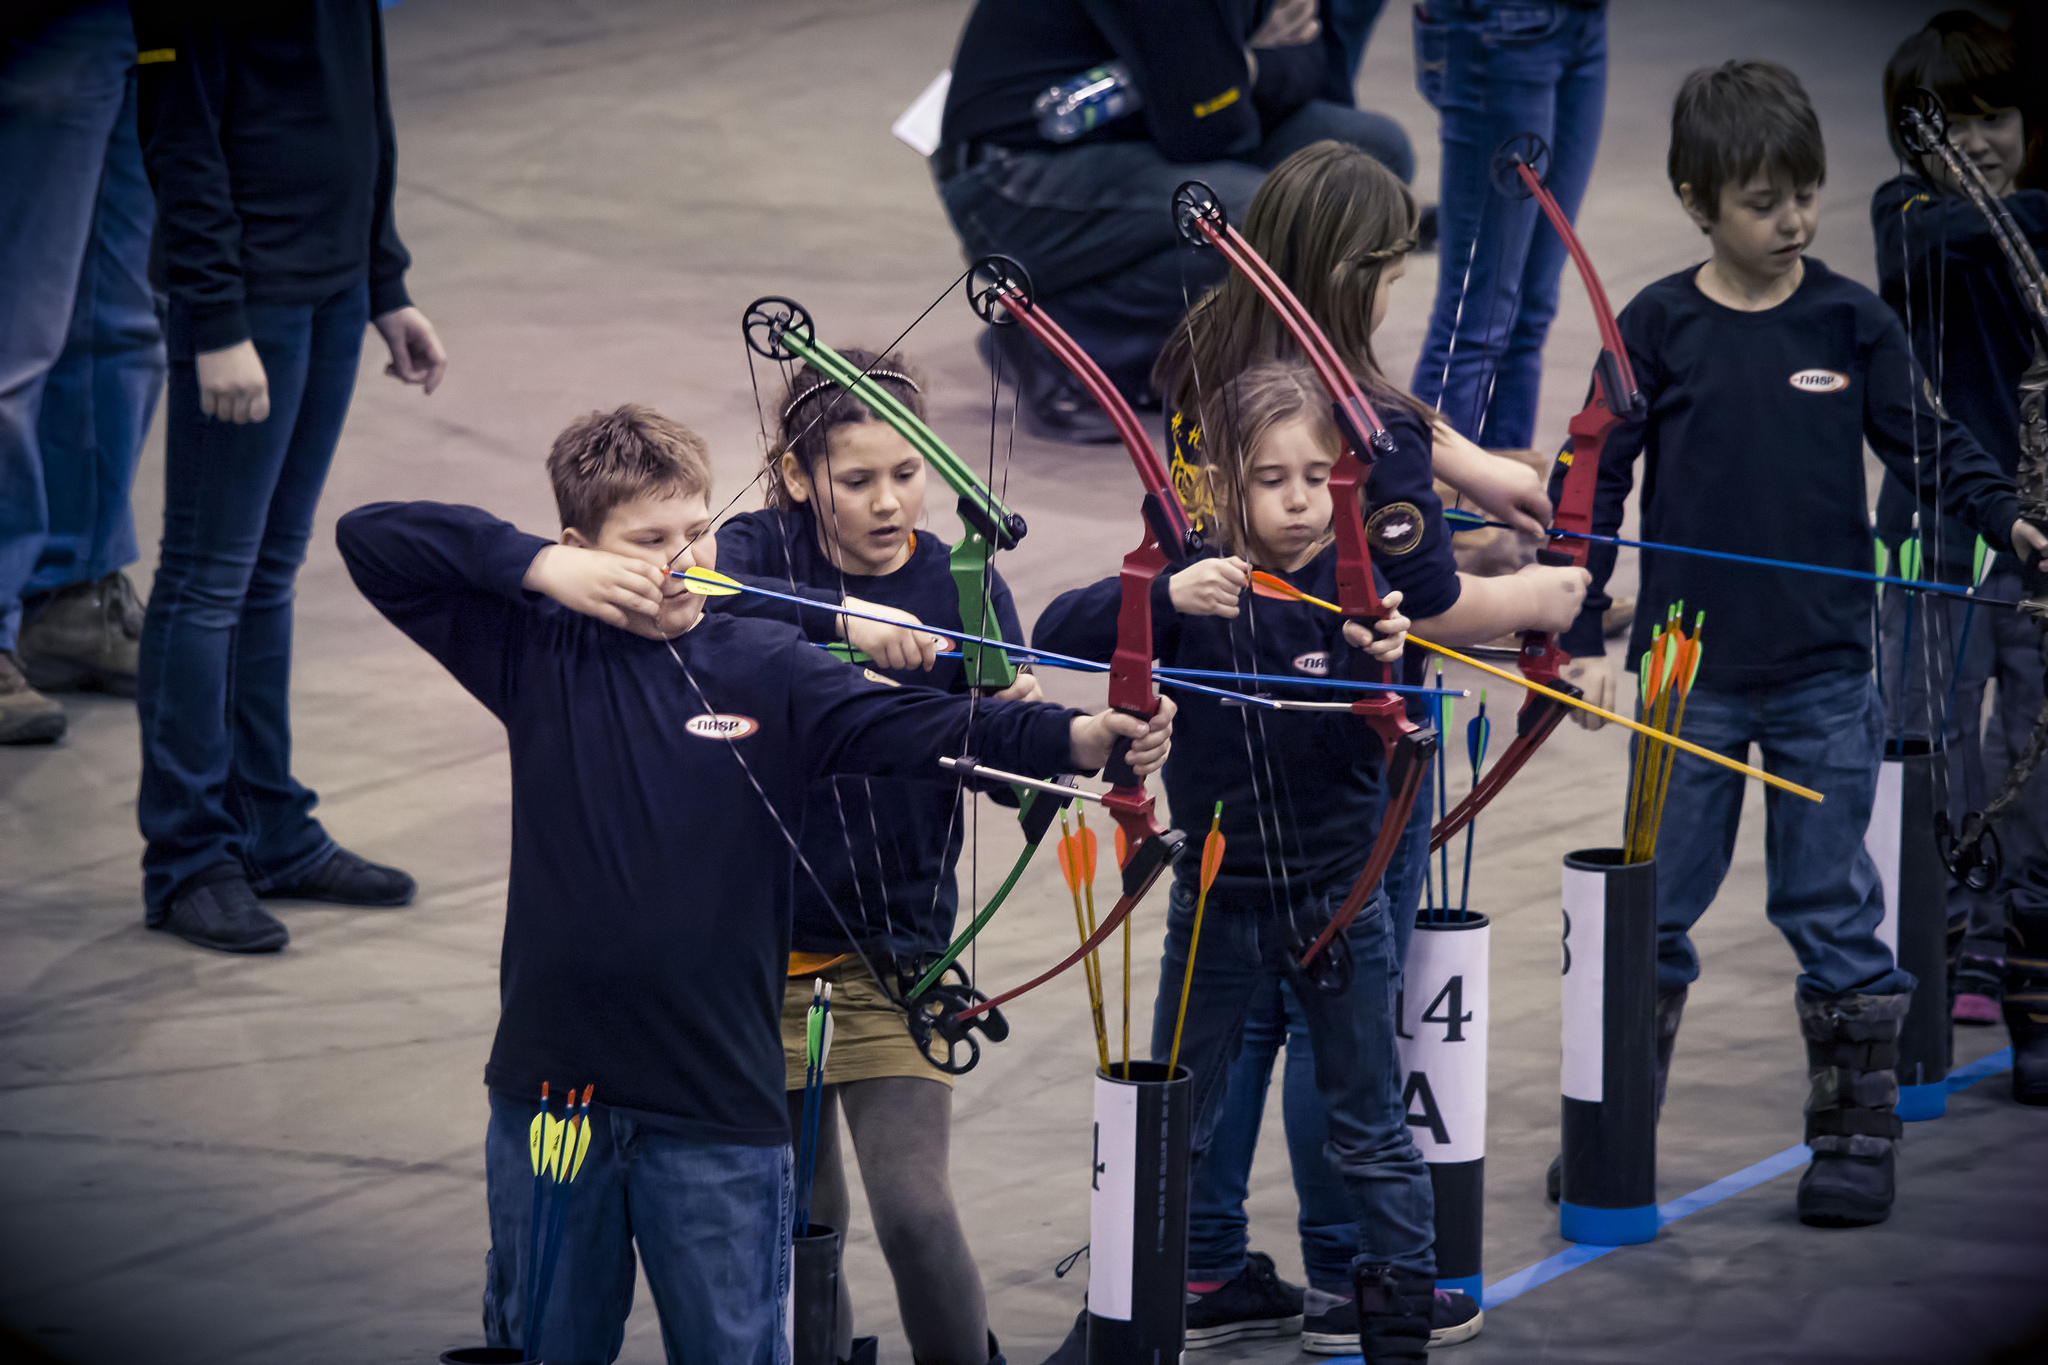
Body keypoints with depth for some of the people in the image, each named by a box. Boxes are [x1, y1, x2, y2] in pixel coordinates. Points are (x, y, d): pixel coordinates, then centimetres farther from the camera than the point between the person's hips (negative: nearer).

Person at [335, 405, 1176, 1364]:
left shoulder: (767, 670, -3)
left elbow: (916, 726, -16)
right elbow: (371, 538, 1)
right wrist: (538, 565, -10)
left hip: (718, 1106, -1)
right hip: (551, 1085, 2)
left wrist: (1082, 738, -32)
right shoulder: (537, 654, 1)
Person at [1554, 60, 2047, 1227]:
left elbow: (1925, 440, 3)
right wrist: (1581, 634, -3)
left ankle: (1860, 1131, 11)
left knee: (1832, 909, 2)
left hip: (1825, 672, 0)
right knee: (1657, 910, 7)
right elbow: (1599, 481, 2)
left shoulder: (1851, 322, 1)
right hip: (1690, 674, 0)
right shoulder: (1659, 328, -1)